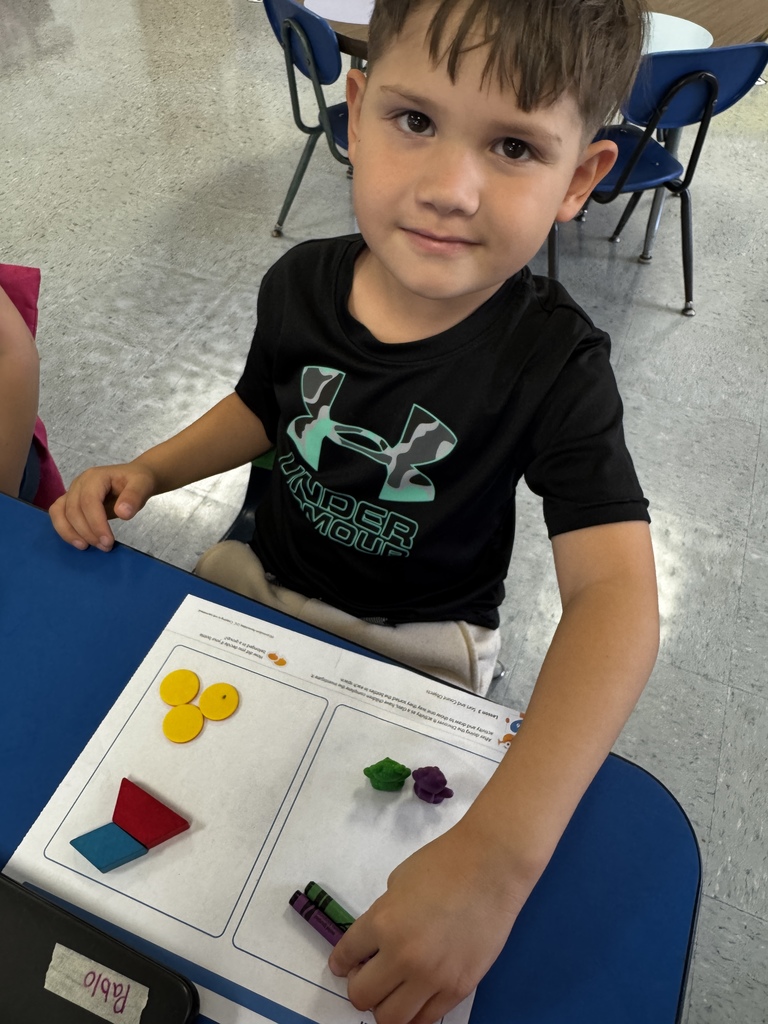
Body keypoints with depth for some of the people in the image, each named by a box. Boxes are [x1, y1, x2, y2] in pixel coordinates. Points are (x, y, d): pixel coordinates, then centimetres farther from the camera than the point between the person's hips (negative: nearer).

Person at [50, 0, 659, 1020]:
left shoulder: (553, 362, -24)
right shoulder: (301, 282, -11)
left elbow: (616, 596, -35)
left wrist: (499, 853, -48)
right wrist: (146, 471, -8)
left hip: (419, 638, -3)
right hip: (260, 574, 5)